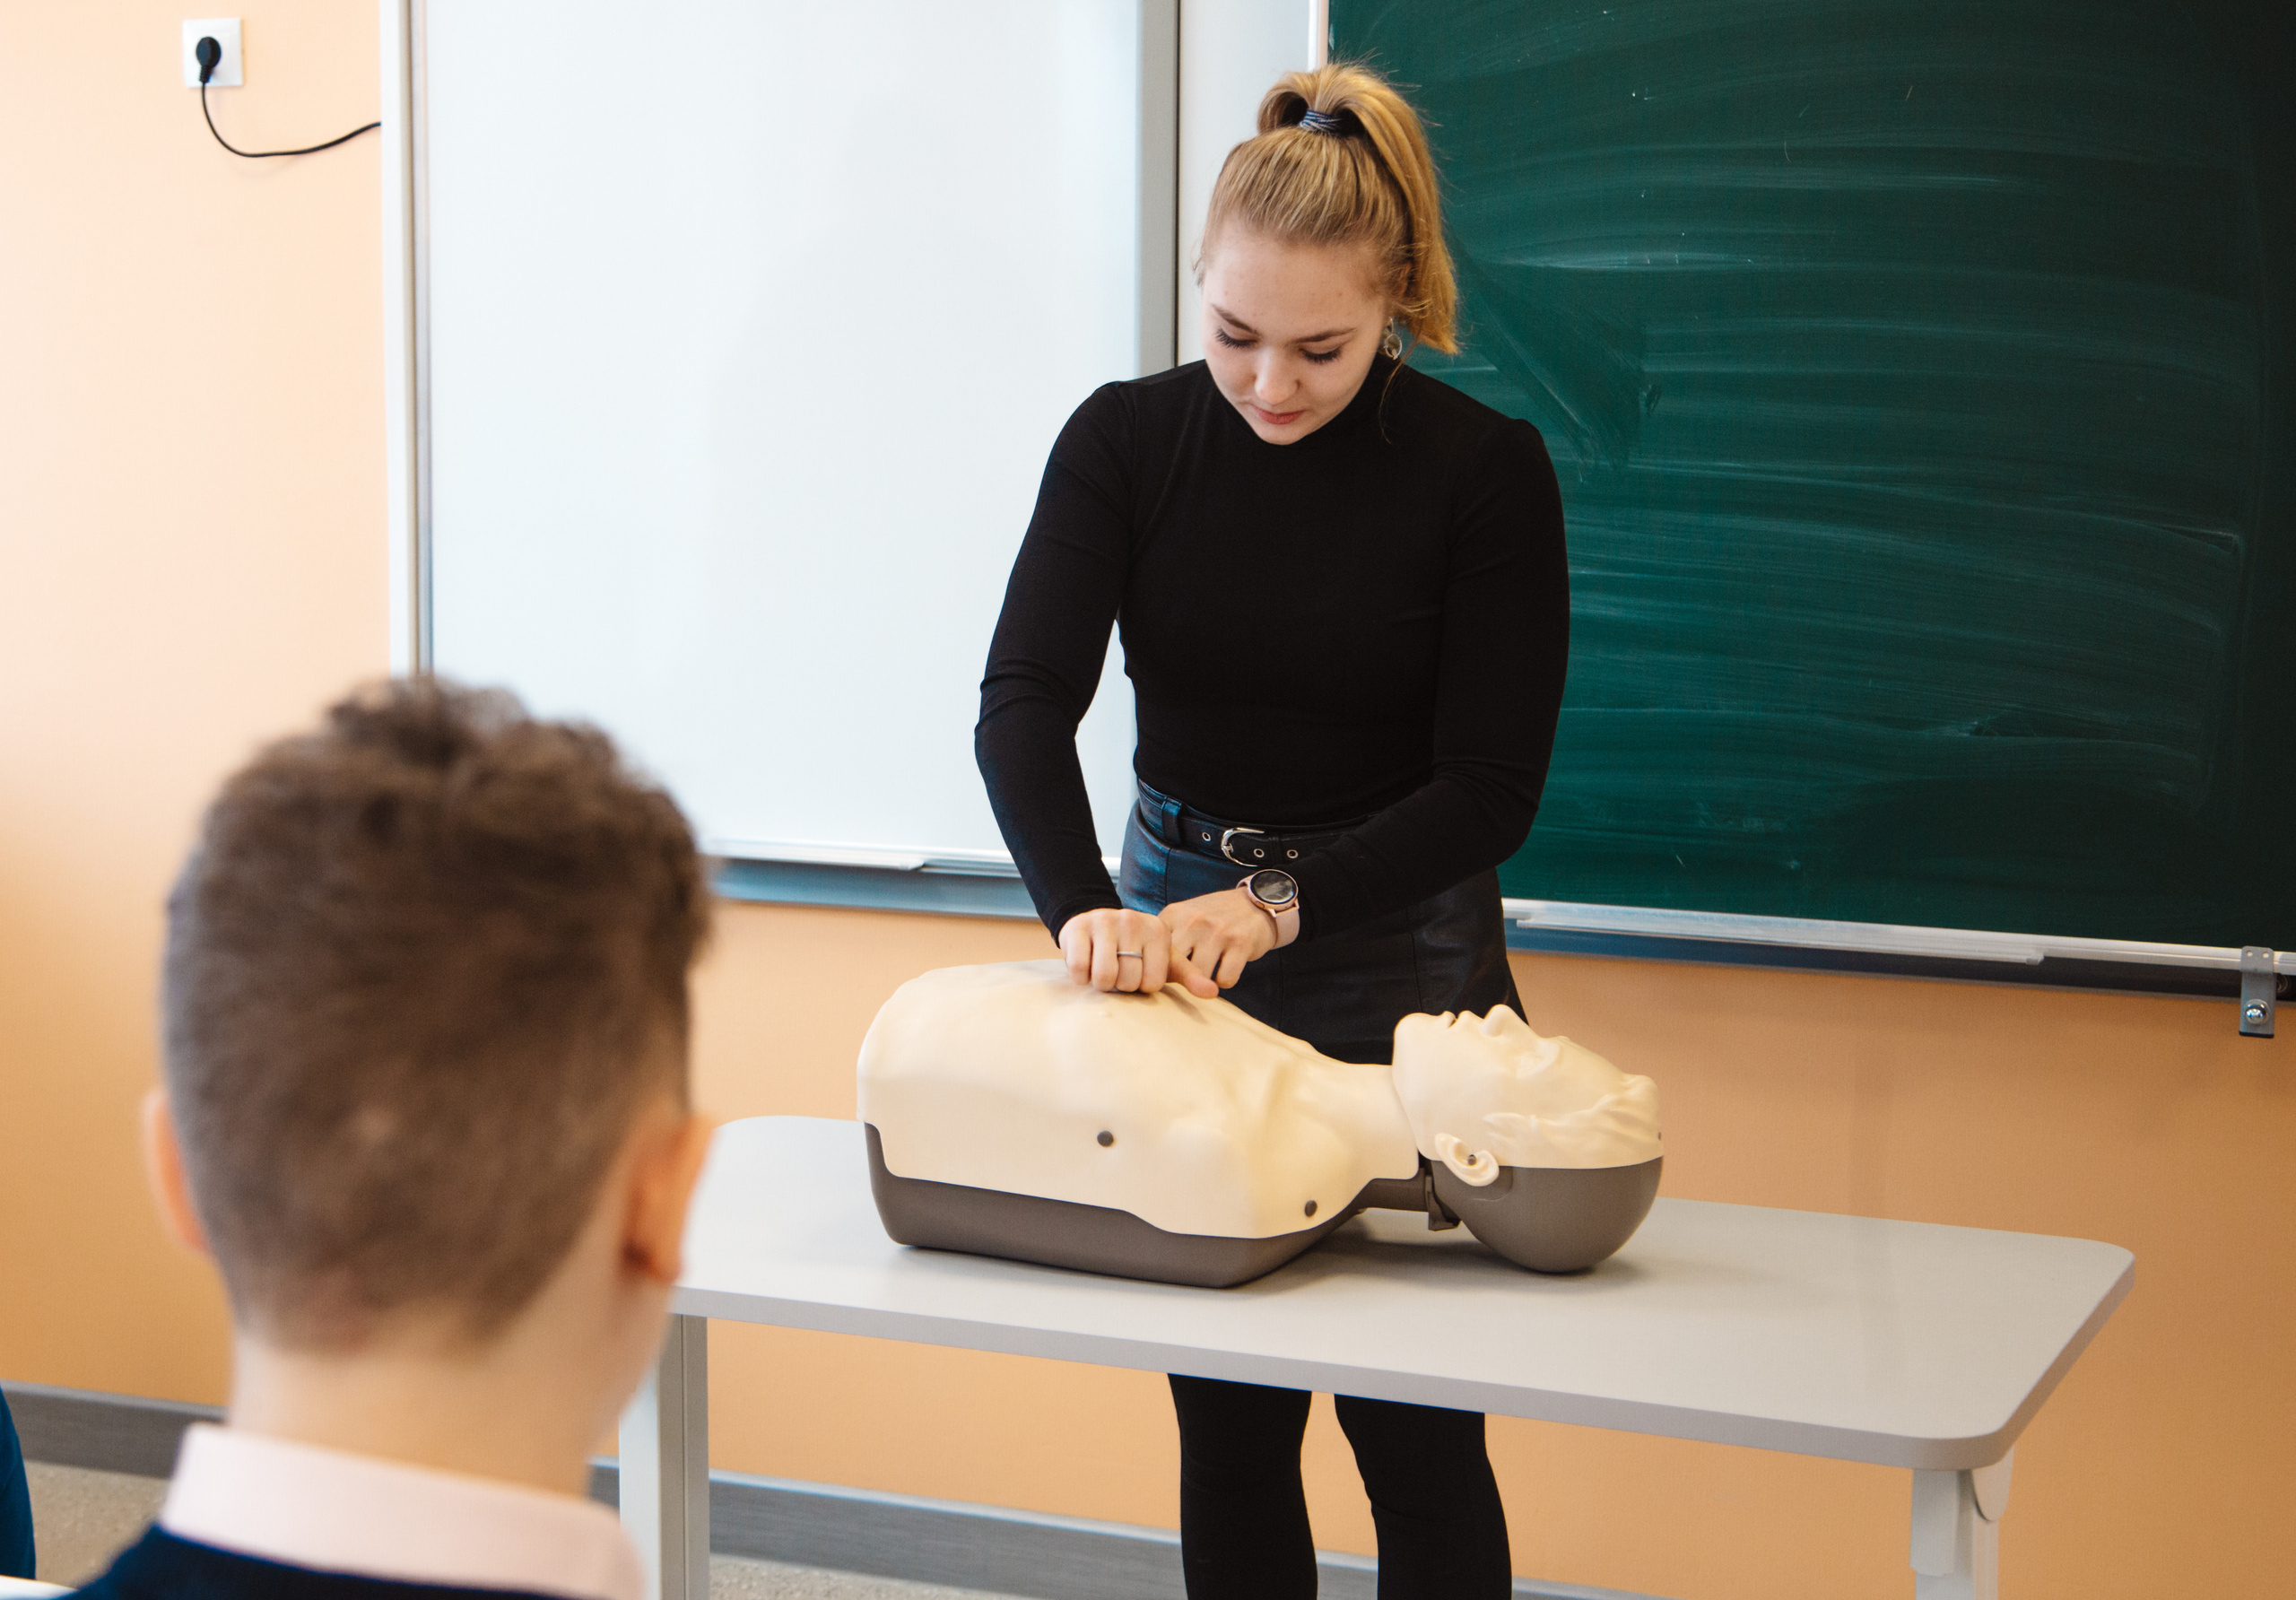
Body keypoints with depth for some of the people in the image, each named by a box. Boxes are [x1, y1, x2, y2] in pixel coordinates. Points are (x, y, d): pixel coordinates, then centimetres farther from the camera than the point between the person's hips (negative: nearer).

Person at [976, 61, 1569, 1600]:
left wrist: (1280, 900, -28)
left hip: (1398, 961, -2)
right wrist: (1085, 910, -34)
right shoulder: (1126, 441, -5)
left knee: (1413, 1425, 4)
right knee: (1224, 1417, 9)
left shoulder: (1485, 472, -11)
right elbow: (1024, 698, -16)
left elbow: (1490, 787, -13)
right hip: (1172, 934, 2)